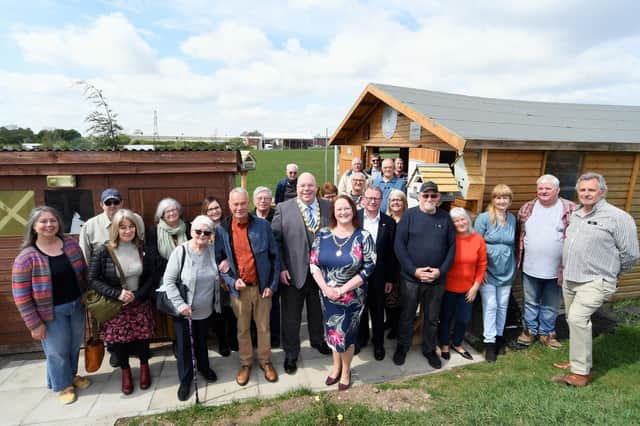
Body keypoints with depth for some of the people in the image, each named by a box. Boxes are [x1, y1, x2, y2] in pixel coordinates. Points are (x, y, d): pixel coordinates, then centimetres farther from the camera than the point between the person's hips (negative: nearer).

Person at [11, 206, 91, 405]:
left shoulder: (71, 244, -3)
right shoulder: (27, 257, -16)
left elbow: (84, 273, 8)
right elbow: (21, 296, -12)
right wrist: (34, 324, -11)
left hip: (77, 305, 4)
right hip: (52, 312, -4)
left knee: (75, 345, 19)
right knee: (57, 351, 12)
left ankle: (72, 374, 45)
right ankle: (63, 385, 35)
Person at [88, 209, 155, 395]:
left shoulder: (142, 249, -4)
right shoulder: (103, 251, -13)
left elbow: (151, 277, 0)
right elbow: (93, 280, -10)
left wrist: (137, 295, -14)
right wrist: (117, 294, -20)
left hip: (140, 304, 2)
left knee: (142, 337, 9)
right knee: (118, 340, 9)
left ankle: (144, 366, 38)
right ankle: (125, 370, 38)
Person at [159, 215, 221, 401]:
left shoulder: (213, 250, -6)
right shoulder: (181, 252, -17)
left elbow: (217, 277, 13)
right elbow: (168, 280, -15)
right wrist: (180, 304, -20)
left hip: (205, 309, 3)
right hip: (183, 309, -3)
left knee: (201, 340, 23)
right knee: (183, 344, 10)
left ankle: (203, 367, 47)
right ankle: (185, 379, 31)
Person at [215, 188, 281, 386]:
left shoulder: (262, 225, -8)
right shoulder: (222, 229, -5)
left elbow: (275, 256, -3)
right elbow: (218, 260, 1)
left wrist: (272, 284, -6)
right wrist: (231, 281, -12)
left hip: (262, 286, 0)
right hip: (238, 288, 1)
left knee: (264, 327, 14)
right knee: (242, 329, 16)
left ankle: (265, 361, 35)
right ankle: (245, 363, 36)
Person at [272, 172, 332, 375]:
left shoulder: (328, 207, 0)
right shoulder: (283, 208, -7)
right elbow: (275, 240, -8)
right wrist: (281, 268, -12)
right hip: (293, 273, -2)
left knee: (318, 311, 23)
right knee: (291, 317, 12)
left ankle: (318, 341, 49)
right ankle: (290, 354, 34)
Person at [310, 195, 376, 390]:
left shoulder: (363, 236, -10)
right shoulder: (323, 234, -4)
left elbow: (369, 268, -13)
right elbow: (313, 263, -3)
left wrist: (342, 289, -16)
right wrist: (325, 287, -15)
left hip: (352, 296, -2)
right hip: (327, 295, 2)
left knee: (346, 333, 12)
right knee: (333, 331, 17)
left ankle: (345, 370, 39)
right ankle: (336, 366, 43)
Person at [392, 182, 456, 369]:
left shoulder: (445, 218, 1)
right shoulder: (409, 215, -7)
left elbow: (452, 246, 2)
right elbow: (399, 245, -11)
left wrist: (441, 270, -10)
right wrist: (414, 270, -16)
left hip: (437, 279, 2)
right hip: (411, 277, -2)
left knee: (432, 318, 18)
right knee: (407, 316, 13)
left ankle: (429, 349, 38)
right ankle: (402, 347, 34)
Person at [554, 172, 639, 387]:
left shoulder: (618, 217, -11)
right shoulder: (574, 215, 10)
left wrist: (613, 273, 4)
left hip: (595, 281, -7)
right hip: (569, 279, 7)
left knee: (577, 319, -16)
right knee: (574, 321, 16)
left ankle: (582, 372, -4)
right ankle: (578, 360, 33)